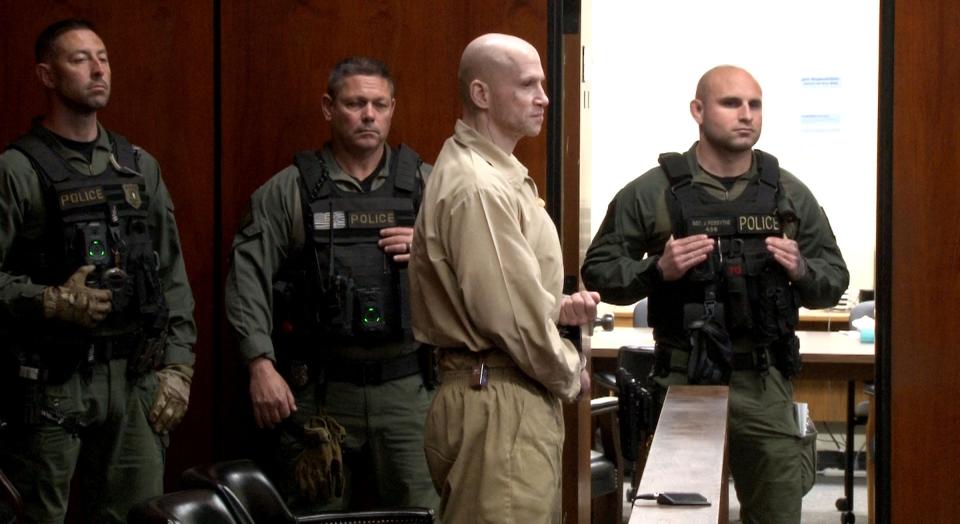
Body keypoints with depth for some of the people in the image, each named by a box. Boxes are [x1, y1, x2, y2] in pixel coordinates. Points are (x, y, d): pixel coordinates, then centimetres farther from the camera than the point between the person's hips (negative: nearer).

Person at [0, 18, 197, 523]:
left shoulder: (139, 167, 11)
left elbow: (172, 275, 12)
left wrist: (177, 366, 4)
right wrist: (52, 303, -20)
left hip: (136, 379, 5)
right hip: (48, 383, -4)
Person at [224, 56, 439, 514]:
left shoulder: (426, 185, 8)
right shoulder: (287, 192, 3)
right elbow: (248, 279, -3)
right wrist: (261, 365, -13)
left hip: (408, 388, 1)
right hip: (318, 392, -1)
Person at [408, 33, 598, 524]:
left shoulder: (496, 172, 15)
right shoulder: (478, 188, -19)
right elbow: (511, 316, -21)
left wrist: (557, 307, 6)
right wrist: (570, 373, -6)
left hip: (517, 394, 11)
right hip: (497, 401, -11)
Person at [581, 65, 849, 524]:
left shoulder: (790, 193, 6)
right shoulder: (650, 192, -2)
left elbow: (834, 282, 12)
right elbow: (598, 271, 1)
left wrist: (802, 272, -9)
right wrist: (657, 270, -15)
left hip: (765, 383, 2)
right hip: (683, 380, -2)